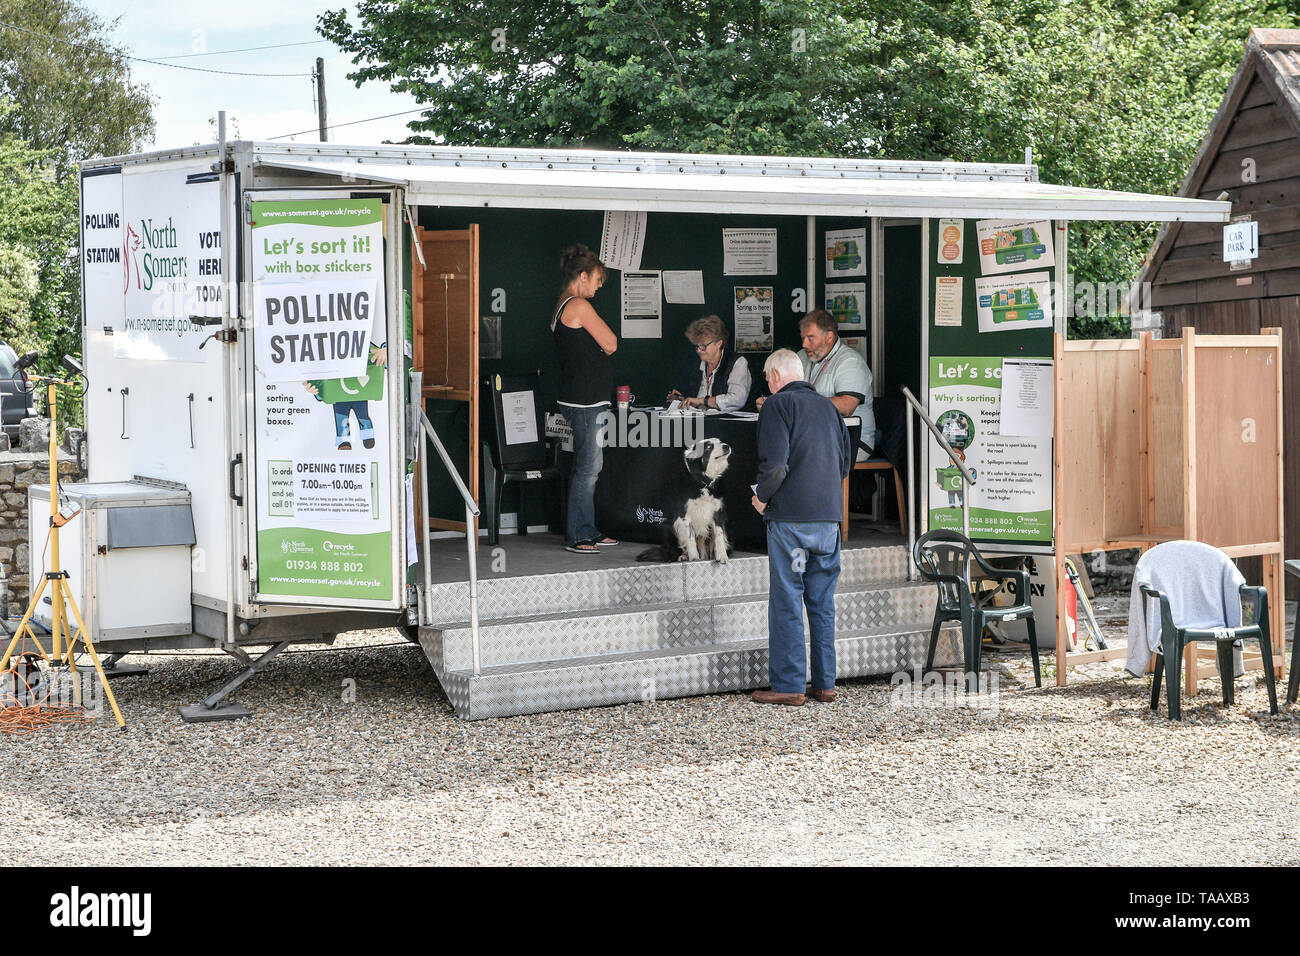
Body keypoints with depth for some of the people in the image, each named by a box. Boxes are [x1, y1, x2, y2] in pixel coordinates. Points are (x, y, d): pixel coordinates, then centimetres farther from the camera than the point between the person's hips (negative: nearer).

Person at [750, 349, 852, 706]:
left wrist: (762, 497, -2)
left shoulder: (777, 404, -6)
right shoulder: (828, 406, 14)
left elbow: (775, 464, -17)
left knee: (786, 602, -1)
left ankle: (788, 686, 1)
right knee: (822, 603, 10)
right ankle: (824, 683, 13)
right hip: (828, 516, 6)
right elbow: (846, 462, 17)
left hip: (790, 516, -6)